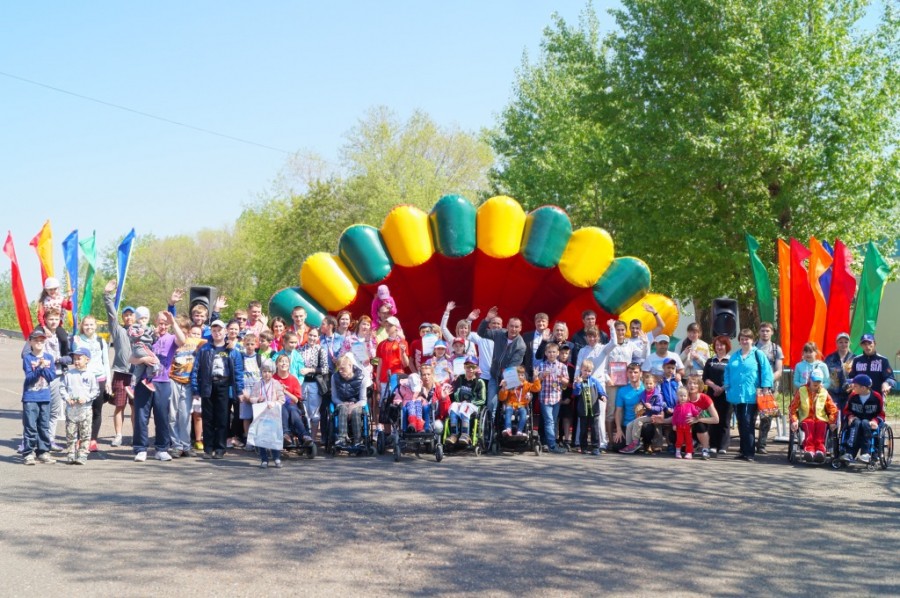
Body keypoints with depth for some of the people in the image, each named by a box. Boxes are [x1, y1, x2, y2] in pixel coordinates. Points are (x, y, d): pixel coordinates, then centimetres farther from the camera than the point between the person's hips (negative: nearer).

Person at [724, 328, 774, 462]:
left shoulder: (758, 354, 0)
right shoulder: (734, 356, 16)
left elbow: (766, 372, -5)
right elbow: (728, 371, 22)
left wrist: (764, 389, -12)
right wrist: (727, 386, 10)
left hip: (751, 396, -5)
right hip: (737, 395, 5)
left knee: (748, 424, -11)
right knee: (741, 424, 9)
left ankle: (750, 453, -8)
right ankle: (744, 451, 16)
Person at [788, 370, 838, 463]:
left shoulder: (824, 392, 13)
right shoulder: (801, 391, 9)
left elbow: (833, 409, 11)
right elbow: (793, 407, 7)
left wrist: (832, 421, -5)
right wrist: (794, 420, -9)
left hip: (821, 419, 1)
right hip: (806, 418, -1)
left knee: (821, 426, -35)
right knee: (809, 424, -37)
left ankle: (820, 450, -54)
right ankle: (809, 450, -56)